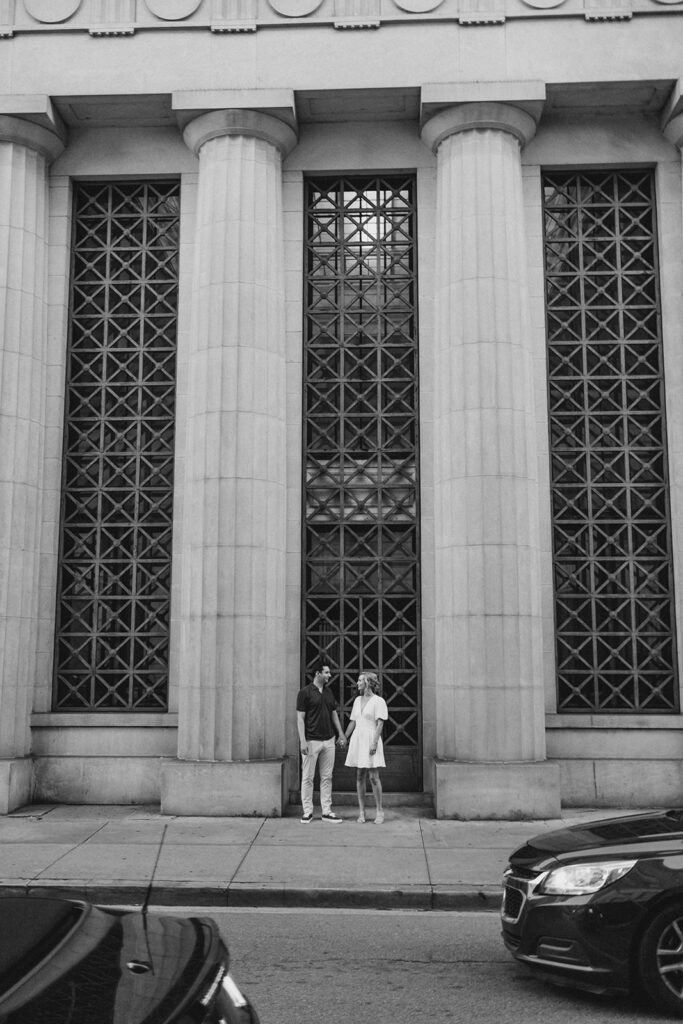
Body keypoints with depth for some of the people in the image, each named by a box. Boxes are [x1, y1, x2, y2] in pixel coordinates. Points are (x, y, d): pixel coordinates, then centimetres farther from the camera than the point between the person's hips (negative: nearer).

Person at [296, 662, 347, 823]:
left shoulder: (329, 692, 12)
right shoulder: (305, 692, -7)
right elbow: (300, 718, -9)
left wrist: (341, 734, 13)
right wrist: (302, 740, -15)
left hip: (328, 740, 6)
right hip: (311, 741, -6)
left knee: (327, 777, 8)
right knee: (308, 777, 1)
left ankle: (326, 811, 13)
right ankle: (307, 811, 10)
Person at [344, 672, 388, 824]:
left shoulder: (378, 701, -5)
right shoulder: (357, 700, 14)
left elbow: (380, 724, -12)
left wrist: (374, 742, -20)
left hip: (371, 740, -6)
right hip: (357, 740, 6)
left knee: (373, 777, -7)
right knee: (359, 776, 5)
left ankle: (379, 811, 3)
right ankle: (361, 811, 9)